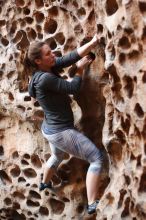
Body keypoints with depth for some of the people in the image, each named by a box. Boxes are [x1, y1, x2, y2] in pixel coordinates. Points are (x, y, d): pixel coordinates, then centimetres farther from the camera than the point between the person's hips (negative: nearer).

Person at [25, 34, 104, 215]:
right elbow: (73, 88, -21)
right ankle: (92, 205, -4)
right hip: (61, 132, -10)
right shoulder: (44, 78, -27)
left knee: (57, 156, 39)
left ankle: (45, 183, 64)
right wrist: (80, 69, -5)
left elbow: (72, 56, -6)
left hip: (50, 129, 10)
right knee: (97, 159, -5)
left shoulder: (50, 67, -2)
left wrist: (94, 42, -12)